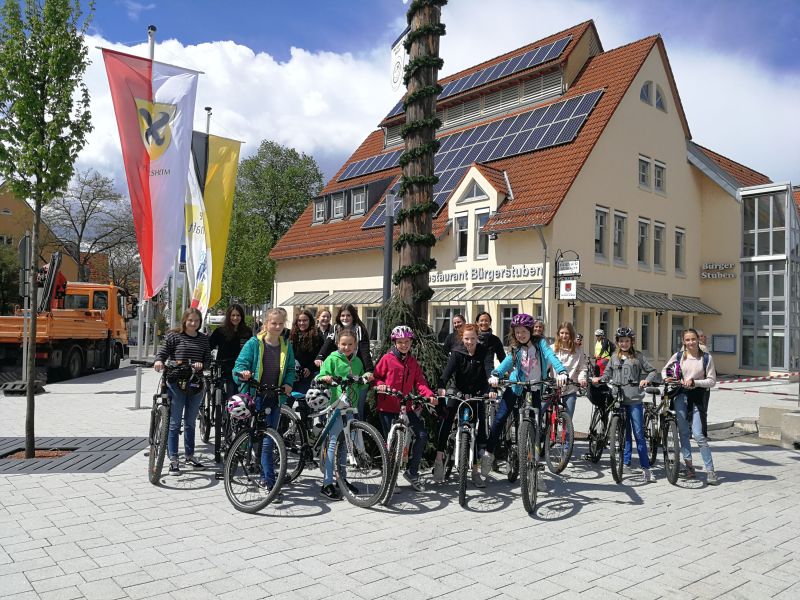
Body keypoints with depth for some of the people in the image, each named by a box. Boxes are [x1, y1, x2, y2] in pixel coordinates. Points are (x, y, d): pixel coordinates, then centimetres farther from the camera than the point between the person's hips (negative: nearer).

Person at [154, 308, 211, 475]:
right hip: (176, 383, -3)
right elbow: (162, 352, -1)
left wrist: (202, 365, -12)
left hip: (196, 384, 4)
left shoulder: (204, 339, 9)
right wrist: (159, 361, -22)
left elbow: (208, 360, 9)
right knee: (174, 423, 0)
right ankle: (173, 459, 7)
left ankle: (189, 455, 29)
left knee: (190, 422, 15)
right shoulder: (174, 336, -1)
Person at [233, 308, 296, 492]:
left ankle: (265, 478, 18)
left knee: (267, 440, 7)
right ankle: (270, 479, 12)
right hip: (254, 398, -3)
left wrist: (288, 384, -4)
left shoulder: (286, 346, 6)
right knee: (265, 440, -1)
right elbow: (240, 364, -8)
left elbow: (290, 369, 14)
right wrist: (243, 373, -30)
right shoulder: (254, 343, -7)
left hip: (275, 399, 3)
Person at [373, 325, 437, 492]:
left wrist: (429, 394, -15)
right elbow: (376, 377, 0)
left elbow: (419, 382, 2)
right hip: (387, 407, -4)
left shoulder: (413, 362, 10)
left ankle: (412, 472, 13)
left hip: (406, 407, 4)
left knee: (422, 436, -4)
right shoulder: (387, 359, -3)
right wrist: (380, 385, -22)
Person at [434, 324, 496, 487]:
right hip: (459, 392, -1)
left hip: (477, 394, 1)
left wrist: (491, 389, -40)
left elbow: (488, 371, -21)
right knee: (446, 418, -24)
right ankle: (439, 458, -21)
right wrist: (441, 386, -42)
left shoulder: (483, 352, -8)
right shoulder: (457, 352, -10)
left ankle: (475, 470, 11)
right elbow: (448, 369, -24)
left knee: (478, 429, 1)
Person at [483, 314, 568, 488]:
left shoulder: (540, 343, -5)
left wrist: (562, 372, -40)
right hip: (516, 386, 1)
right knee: (499, 418, -11)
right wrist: (495, 374, -33)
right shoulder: (516, 349, 1)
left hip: (534, 389, -1)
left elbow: (550, 356, -21)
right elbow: (507, 362, -13)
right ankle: (489, 453, 6)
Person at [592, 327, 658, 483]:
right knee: (624, 432, 12)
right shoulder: (614, 357, 13)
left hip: (634, 399, -3)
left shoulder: (638, 356, 4)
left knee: (639, 433, -4)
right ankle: (626, 462, 21)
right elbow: (608, 374, 16)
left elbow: (653, 371, 5)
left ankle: (646, 468, 0)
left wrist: (647, 380, -13)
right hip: (618, 398, 3)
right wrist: (599, 379, -2)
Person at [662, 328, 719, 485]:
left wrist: (694, 382, -15)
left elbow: (712, 381, -2)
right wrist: (666, 378, -3)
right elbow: (665, 370, 18)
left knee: (698, 434, -7)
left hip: (697, 397, -2)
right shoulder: (678, 356, 4)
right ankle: (688, 464, 17)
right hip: (681, 395, 2)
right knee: (683, 432, 5)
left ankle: (710, 470, 1)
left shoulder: (706, 358, 0)